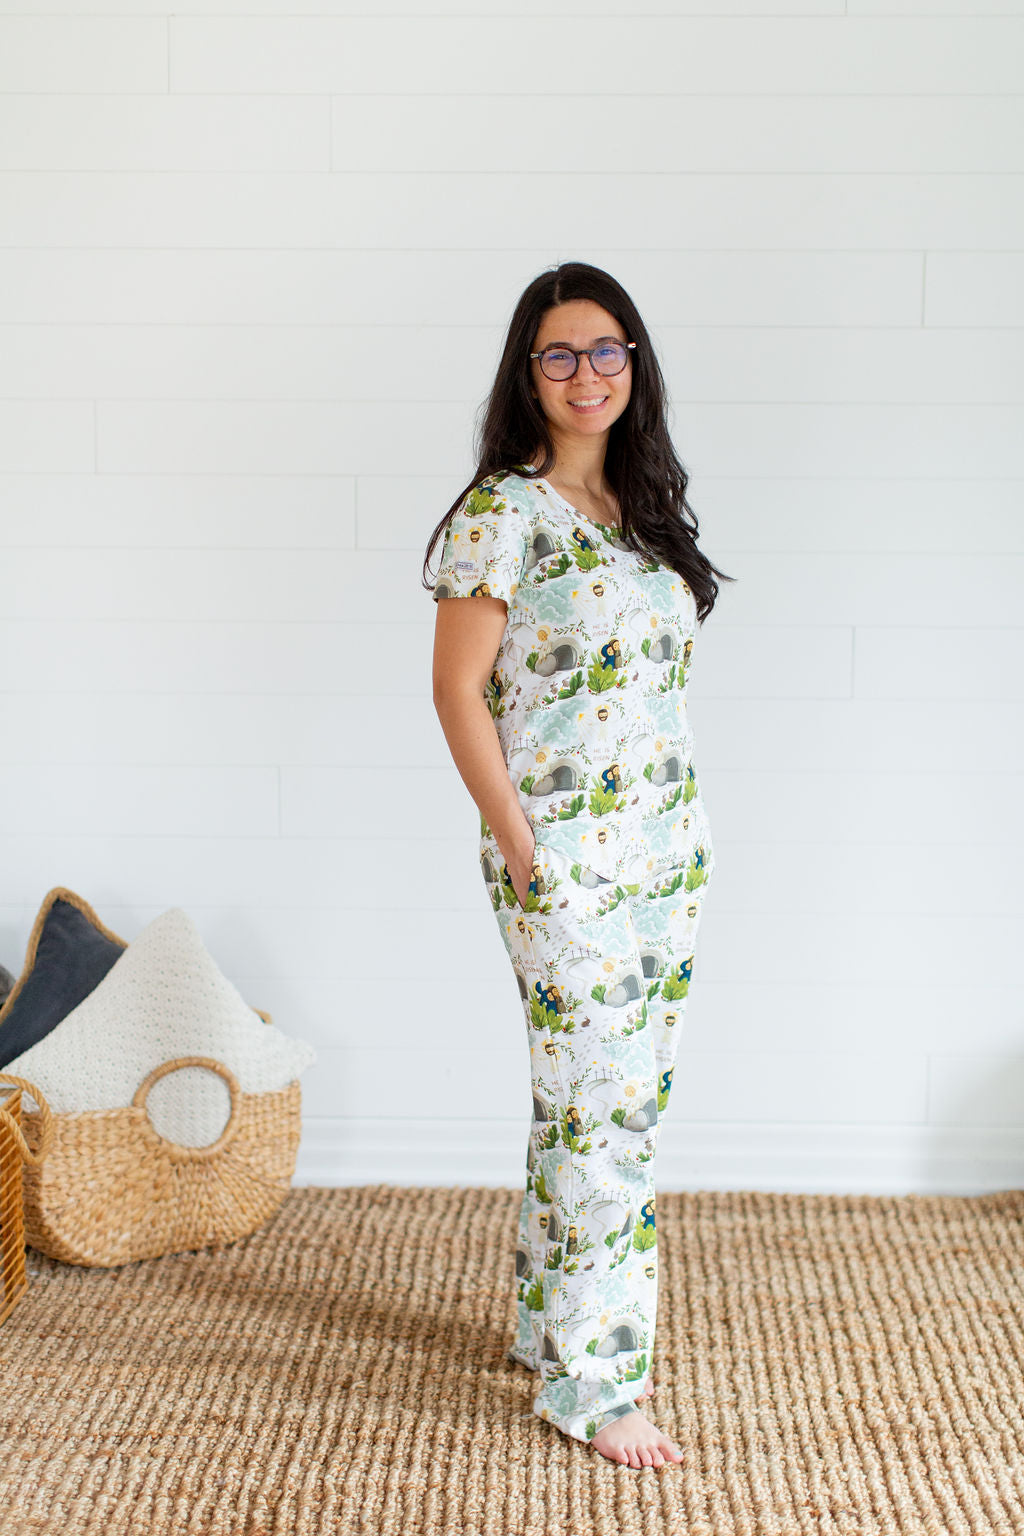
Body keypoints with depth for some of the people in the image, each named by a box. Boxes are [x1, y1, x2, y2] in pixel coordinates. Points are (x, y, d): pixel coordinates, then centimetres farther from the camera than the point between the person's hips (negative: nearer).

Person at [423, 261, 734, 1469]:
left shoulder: (641, 506, 12)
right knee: (601, 1109, -3)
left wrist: (684, 831, 13)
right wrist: (517, 846, -13)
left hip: (665, 847, 7)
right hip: (566, 858, -7)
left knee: (624, 1099, 13)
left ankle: (555, 1324, 30)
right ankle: (588, 1380, 12)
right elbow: (457, 689, -10)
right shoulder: (503, 512, -9)